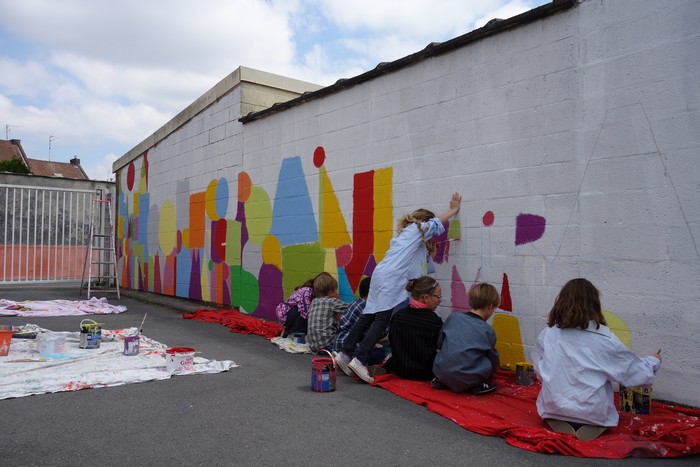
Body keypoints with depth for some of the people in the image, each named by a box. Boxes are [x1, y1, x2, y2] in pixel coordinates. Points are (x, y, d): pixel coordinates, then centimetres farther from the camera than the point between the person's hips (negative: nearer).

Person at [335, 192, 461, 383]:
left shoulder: (405, 232, 29)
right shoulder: (417, 229, 8)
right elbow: (437, 222, 18)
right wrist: (454, 209, 34)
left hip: (381, 274, 9)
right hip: (391, 278, -9)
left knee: (369, 316, 7)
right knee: (382, 319, -13)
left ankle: (345, 353, 6)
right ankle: (360, 360, -21)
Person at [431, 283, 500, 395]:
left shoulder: (453, 317, 4)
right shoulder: (488, 331, -3)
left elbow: (439, 344, 11)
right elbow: (493, 357, 12)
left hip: (441, 372, 4)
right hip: (466, 380, -4)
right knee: (493, 361, 12)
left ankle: (441, 381, 16)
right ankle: (477, 386, 0)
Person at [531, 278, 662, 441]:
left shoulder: (547, 334, -7)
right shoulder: (604, 338, -13)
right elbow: (634, 370, 1)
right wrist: (654, 361, 21)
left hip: (554, 408, 1)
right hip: (593, 412, -1)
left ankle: (558, 421, 4)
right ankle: (591, 425, 4)